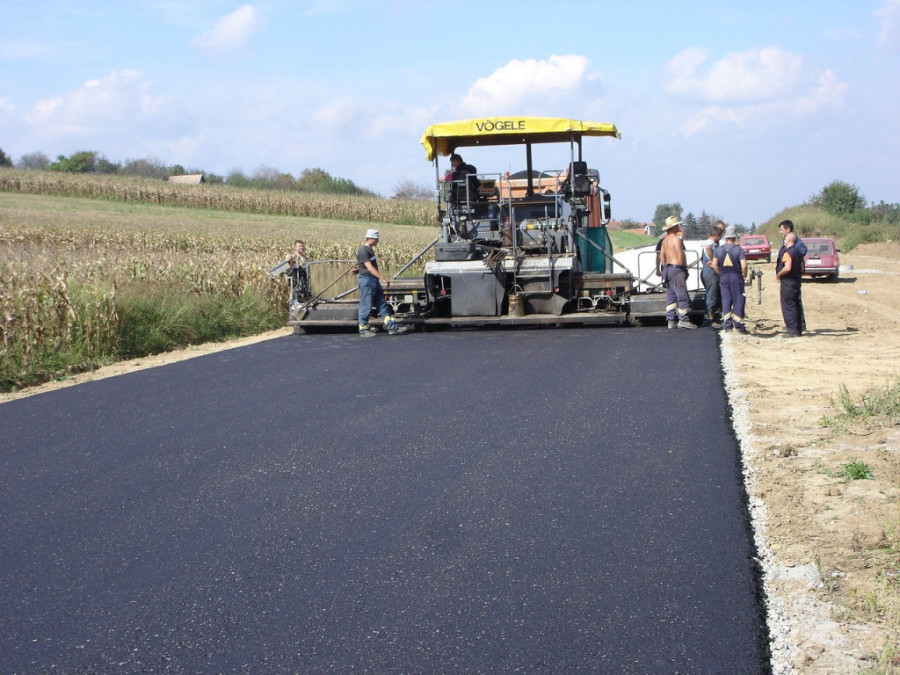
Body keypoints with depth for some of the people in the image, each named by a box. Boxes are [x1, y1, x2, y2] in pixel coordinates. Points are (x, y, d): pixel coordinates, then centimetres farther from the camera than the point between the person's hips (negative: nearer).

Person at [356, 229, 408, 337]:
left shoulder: (370, 250, 16)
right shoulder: (363, 251, -15)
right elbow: (369, 268, -22)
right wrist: (383, 278, -23)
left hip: (374, 281, 10)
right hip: (366, 280, -10)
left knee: (382, 305, 7)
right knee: (365, 306, -3)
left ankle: (392, 327, 7)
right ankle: (363, 330, 5)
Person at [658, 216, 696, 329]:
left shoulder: (665, 240, 14)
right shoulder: (676, 239, -13)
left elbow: (662, 256, 16)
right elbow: (680, 256, -18)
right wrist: (684, 266, -4)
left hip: (668, 268, 9)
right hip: (677, 269, -9)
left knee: (671, 295, 9)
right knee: (682, 295, -7)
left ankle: (670, 320, 7)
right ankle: (683, 319, -8)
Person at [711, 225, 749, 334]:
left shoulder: (719, 249, 3)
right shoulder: (739, 249, -8)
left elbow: (714, 264, -1)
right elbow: (744, 265, -16)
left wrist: (720, 274, 11)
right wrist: (744, 275, 1)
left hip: (724, 277, 3)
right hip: (736, 277, -3)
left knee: (726, 299, 9)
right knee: (738, 300, 3)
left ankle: (727, 323, 5)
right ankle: (738, 324, 3)